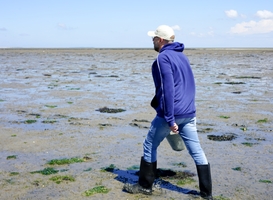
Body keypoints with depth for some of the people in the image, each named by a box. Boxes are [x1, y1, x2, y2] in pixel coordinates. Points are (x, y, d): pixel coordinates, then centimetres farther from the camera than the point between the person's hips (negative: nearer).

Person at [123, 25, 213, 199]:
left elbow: (168, 89, -19)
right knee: (197, 151, 7)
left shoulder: (163, 57, -10)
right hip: (189, 113, 7)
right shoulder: (182, 56, 16)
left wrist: (169, 119, -20)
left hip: (171, 114, -7)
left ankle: (145, 186, 21)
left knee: (150, 146, 10)